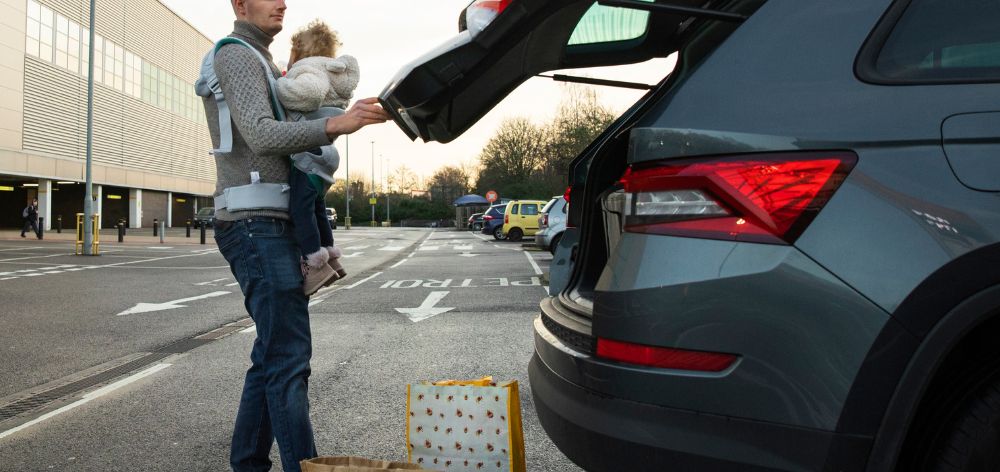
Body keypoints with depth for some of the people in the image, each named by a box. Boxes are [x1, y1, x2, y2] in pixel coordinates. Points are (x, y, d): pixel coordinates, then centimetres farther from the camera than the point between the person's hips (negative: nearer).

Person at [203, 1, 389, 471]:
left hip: (272, 225, 10)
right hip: (257, 224, -10)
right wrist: (334, 126, -36)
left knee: (273, 355, 10)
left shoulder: (260, 62, 26)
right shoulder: (236, 55, -5)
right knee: (289, 356, -14)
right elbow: (261, 134, -22)